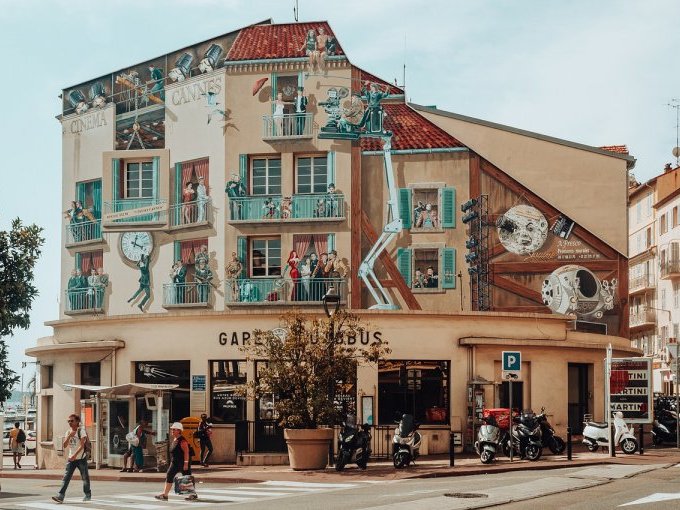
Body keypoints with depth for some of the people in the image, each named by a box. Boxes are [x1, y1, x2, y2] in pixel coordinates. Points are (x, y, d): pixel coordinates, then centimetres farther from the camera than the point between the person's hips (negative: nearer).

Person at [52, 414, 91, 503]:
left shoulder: (81, 430, -10)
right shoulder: (68, 432, 9)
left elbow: (82, 445, -19)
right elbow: (65, 445, 2)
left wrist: (75, 455, -28)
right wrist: (70, 436, -12)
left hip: (81, 458, -5)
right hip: (71, 458, 5)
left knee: (85, 477, 7)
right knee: (66, 477, -7)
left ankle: (88, 495, 24)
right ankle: (60, 496, -15)